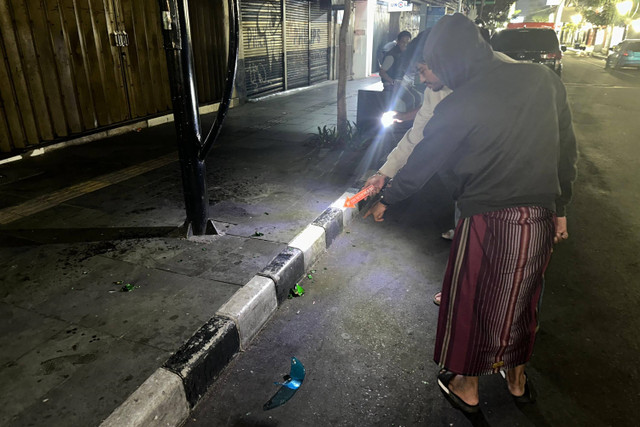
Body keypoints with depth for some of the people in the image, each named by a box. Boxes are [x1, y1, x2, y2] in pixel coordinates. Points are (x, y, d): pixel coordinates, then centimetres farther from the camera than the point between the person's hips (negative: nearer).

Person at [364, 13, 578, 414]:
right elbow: (567, 151, 6)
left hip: (487, 221, -5)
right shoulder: (544, 78, 0)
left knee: (470, 301, 15)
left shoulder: (459, 105, -15)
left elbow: (421, 164, -6)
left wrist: (385, 201, 9)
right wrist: (559, 208, 16)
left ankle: (467, 385, 34)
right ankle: (517, 376, 45)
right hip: (541, 217, 6)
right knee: (521, 298, 24)